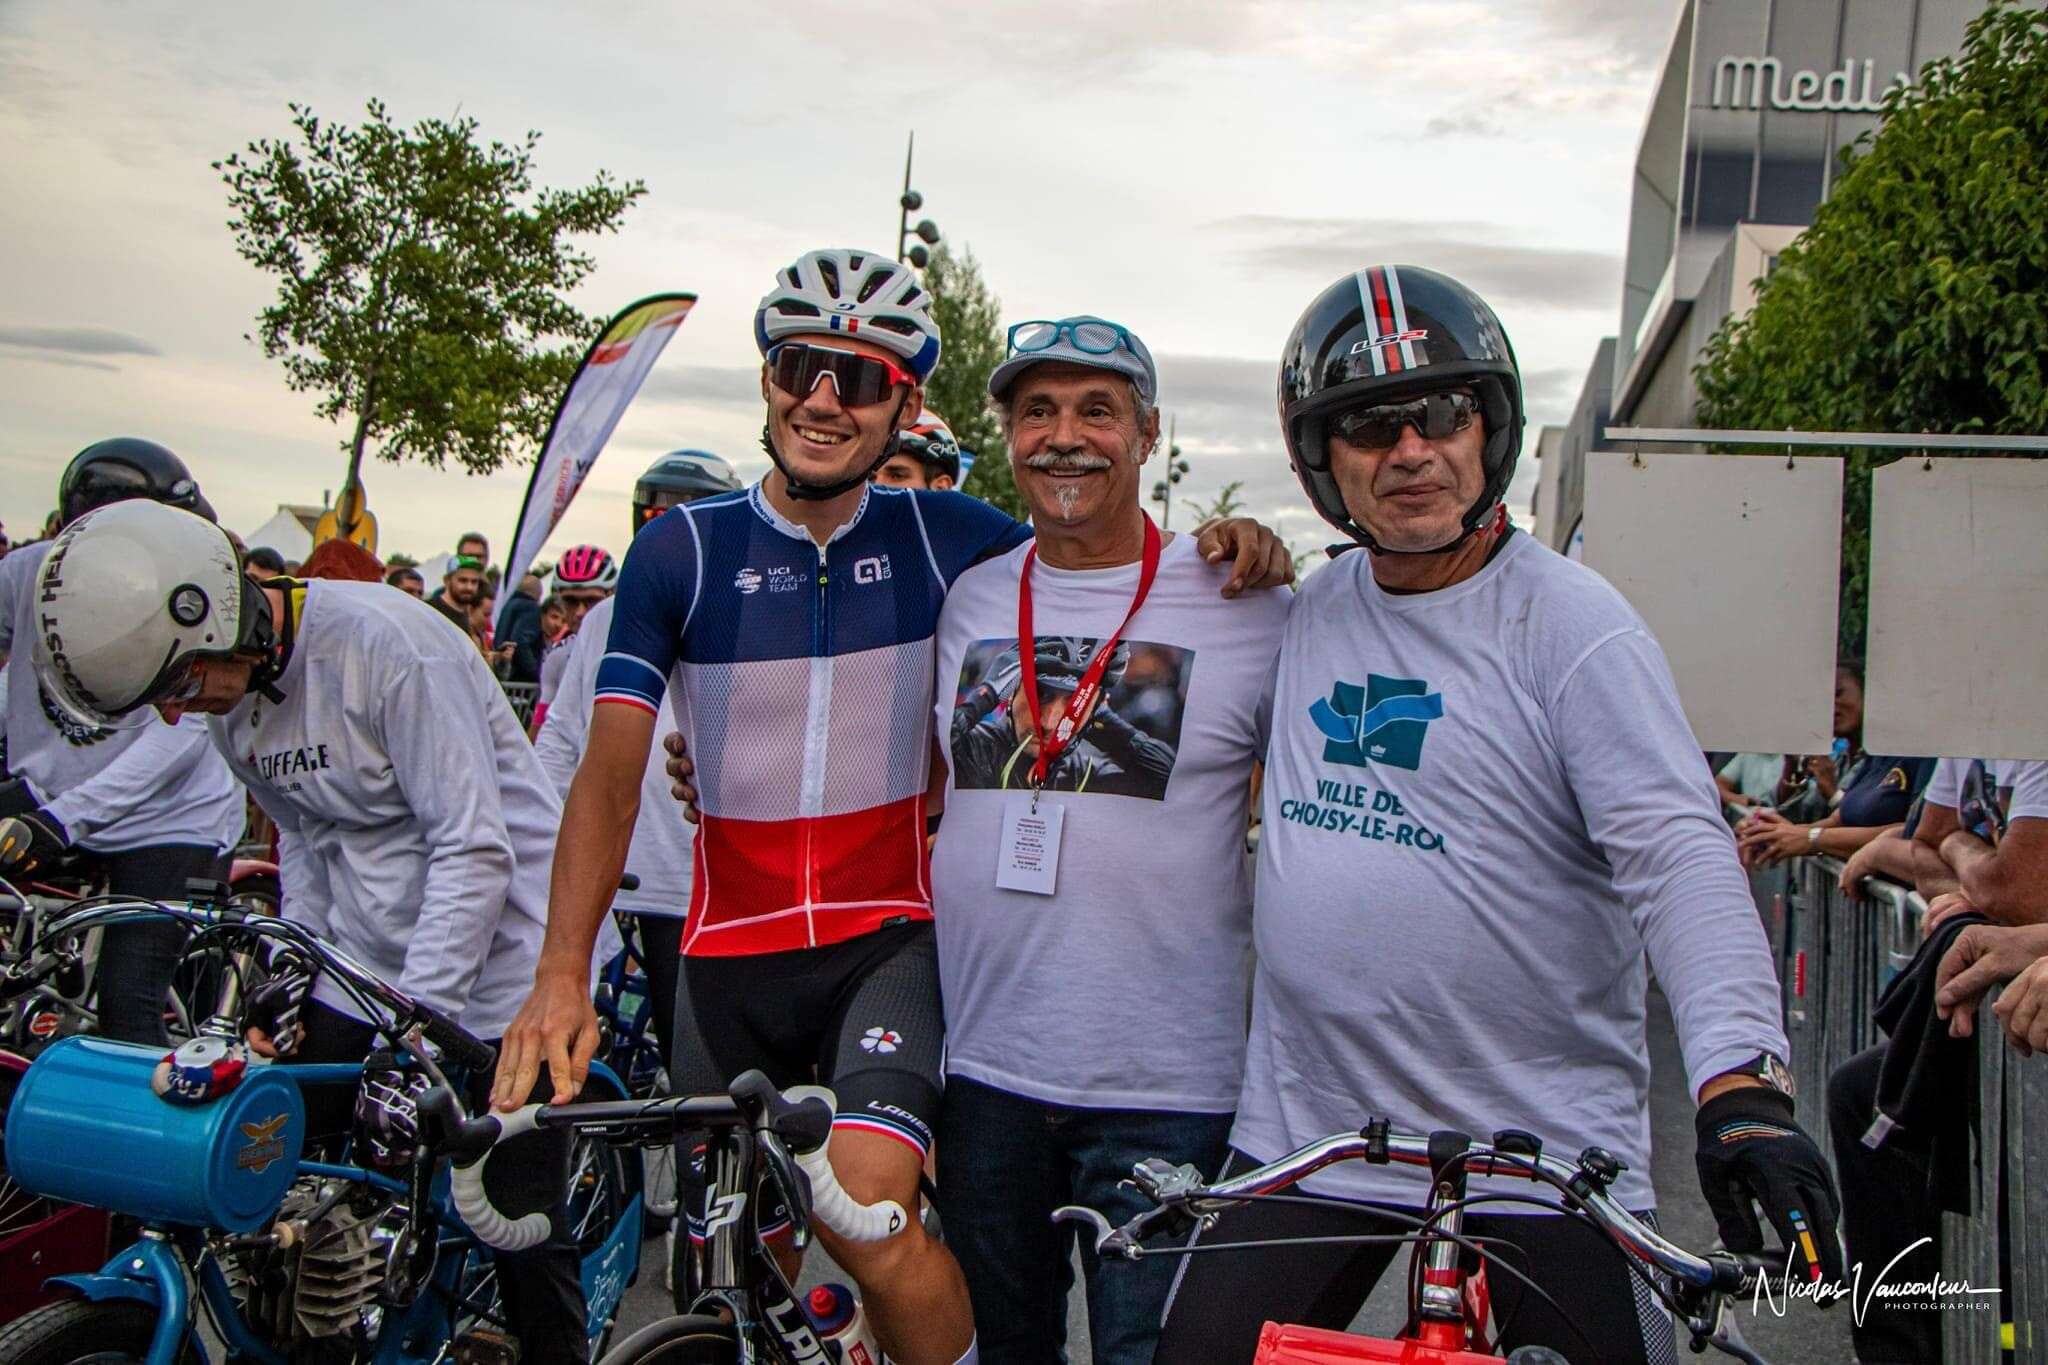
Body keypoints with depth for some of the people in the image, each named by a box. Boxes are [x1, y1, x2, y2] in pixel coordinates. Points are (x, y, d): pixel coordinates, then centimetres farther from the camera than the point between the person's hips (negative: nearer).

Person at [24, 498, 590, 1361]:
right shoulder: (234, 689, 2)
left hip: (492, 966, -7)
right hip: (360, 966, 7)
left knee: (527, 1239, -2)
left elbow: (475, 852, -23)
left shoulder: (386, 646, -22)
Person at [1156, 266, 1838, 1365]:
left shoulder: (1574, 624, -9)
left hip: (1543, 1153, -4)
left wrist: (1738, 1076, -32)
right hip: (1303, 1131, 4)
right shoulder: (1307, 613, 7)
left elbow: (1677, 854, -20)